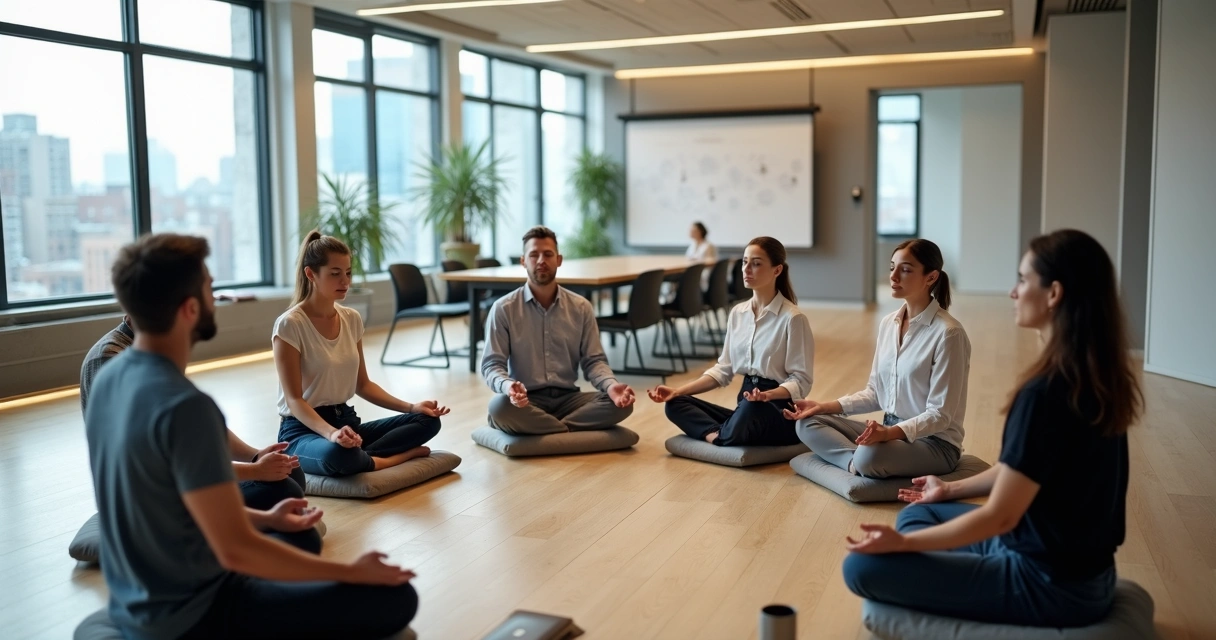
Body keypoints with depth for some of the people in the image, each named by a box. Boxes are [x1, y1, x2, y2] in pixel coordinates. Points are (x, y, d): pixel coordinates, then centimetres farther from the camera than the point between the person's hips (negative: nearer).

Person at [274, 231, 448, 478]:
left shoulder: (352, 319, 6)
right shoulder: (290, 325, -14)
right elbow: (294, 399, -18)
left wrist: (411, 407, -1)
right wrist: (331, 432, -36)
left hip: (346, 420, 7)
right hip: (303, 429, -7)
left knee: (427, 420, -9)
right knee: (337, 454, -41)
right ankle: (400, 456, -14)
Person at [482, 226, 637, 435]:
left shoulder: (581, 308, 7)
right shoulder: (503, 309, -1)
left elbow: (593, 361, 5)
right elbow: (492, 365, -6)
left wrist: (611, 385, -18)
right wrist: (508, 386, -30)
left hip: (567, 398, 3)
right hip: (525, 401, -3)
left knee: (620, 403, -23)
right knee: (500, 406, -37)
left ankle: (535, 427, -22)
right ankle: (571, 433, -20)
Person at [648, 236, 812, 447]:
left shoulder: (792, 318, -11)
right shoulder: (737, 313, 9)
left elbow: (801, 381, -12)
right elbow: (724, 368, 10)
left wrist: (768, 395, -33)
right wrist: (677, 391, 0)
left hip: (780, 411, -6)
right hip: (745, 409, 7)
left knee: (751, 408, -40)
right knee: (675, 404, -7)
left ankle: (721, 438, -11)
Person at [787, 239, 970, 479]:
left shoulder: (947, 333, -17)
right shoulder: (888, 323, 6)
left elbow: (940, 414, -18)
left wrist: (889, 433, -34)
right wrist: (823, 406, -1)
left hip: (935, 441, -8)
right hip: (890, 430, 8)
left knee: (869, 457, -38)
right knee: (808, 423, -5)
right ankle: (860, 463, -21)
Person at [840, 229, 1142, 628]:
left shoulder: (1047, 390, -27)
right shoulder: (1097, 377, 2)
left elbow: (1000, 516, -22)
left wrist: (902, 542, -12)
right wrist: (952, 490, 25)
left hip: (1050, 583, -9)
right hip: (1079, 566, 9)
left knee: (863, 567, -13)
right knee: (918, 513, 22)